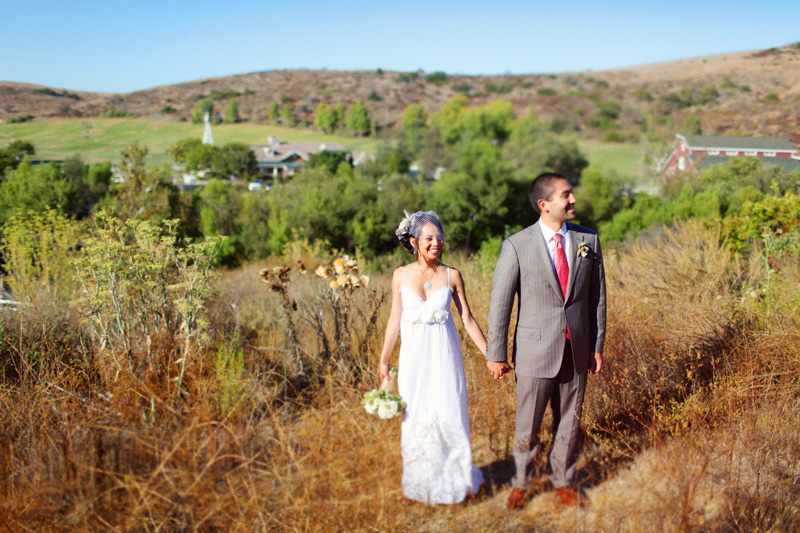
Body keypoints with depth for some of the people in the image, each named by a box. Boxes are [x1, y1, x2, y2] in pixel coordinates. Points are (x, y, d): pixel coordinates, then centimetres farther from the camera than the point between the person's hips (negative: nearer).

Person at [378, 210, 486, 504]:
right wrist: (383, 359, 7)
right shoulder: (401, 275, -1)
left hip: (445, 355, -1)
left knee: (449, 414, 4)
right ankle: (417, 482, 27)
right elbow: (395, 320, 5)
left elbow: (468, 319, 2)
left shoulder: (452, 276, -3)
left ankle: (453, 478, 25)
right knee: (414, 418, 9)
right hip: (414, 355, 1)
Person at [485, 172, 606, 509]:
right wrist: (496, 354, -4)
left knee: (569, 422, 15)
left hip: (577, 352, 3)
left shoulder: (588, 240, 1)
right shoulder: (517, 245, -9)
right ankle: (521, 483, 32)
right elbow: (500, 304, -5)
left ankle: (563, 481, 36)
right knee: (527, 425, 9)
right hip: (535, 352, -3)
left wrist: (597, 347, 6)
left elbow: (597, 298, 7)